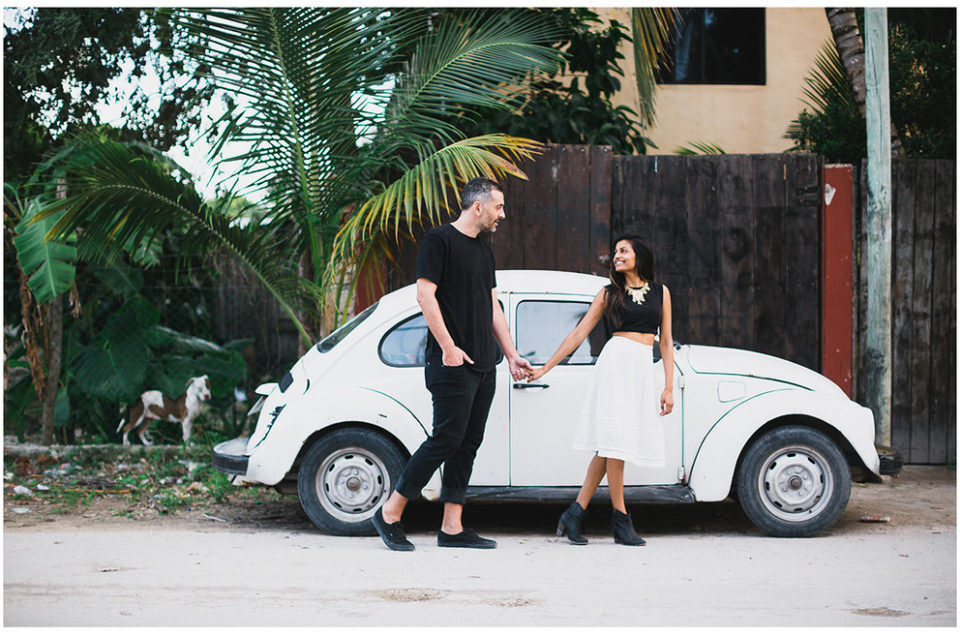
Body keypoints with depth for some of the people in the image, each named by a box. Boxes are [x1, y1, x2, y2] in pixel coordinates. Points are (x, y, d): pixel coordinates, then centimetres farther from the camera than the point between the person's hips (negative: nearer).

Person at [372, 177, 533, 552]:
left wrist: (511, 355, 18)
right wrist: (448, 346, -18)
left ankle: (452, 528, 7)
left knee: (468, 444, 5)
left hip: (483, 366, 9)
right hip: (452, 364, -9)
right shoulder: (440, 240, -5)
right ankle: (390, 513, -2)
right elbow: (425, 294, -12)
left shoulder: (483, 250, 21)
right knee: (446, 440, -11)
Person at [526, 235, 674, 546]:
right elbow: (578, 334, 11)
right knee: (615, 437, -11)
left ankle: (575, 513, -2)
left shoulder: (660, 292, 14)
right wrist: (544, 368, 8)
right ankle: (620, 520, -8)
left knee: (610, 443, -4)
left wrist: (668, 387, 6)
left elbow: (665, 341, 14)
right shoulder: (609, 293, 10)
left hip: (644, 369, 2)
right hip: (616, 360, -2)